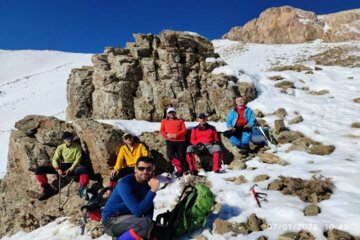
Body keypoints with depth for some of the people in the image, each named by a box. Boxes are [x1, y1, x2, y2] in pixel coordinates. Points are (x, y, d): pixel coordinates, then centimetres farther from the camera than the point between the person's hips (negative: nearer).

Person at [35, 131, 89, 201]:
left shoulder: (77, 147, 2)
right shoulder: (60, 147, 8)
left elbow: (77, 160, -4)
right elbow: (55, 159, 2)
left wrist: (70, 170, -19)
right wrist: (58, 169, -18)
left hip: (72, 167, -3)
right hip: (62, 167, 3)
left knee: (84, 169, -39)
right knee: (38, 170, -14)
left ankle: (82, 189, -26)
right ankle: (47, 189, -1)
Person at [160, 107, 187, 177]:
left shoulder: (180, 121, 14)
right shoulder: (164, 121, 17)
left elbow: (184, 130, 4)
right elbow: (161, 131, 11)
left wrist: (176, 134, -12)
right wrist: (167, 134, -11)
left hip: (180, 141, 0)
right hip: (170, 141, 0)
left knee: (181, 156, -1)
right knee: (170, 154, -19)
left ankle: (182, 170, 8)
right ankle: (179, 167, -3)